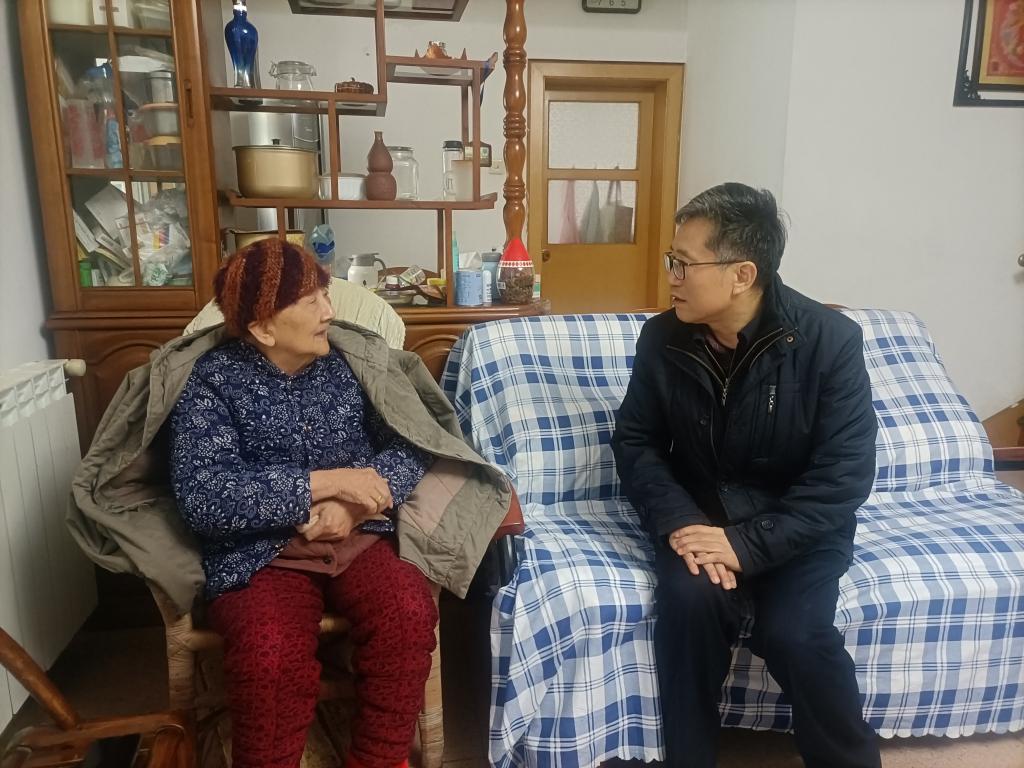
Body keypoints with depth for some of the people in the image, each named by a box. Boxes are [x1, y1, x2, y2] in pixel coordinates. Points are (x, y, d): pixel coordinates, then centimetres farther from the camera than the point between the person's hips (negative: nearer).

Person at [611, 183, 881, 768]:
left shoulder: (830, 340, -16)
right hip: (699, 512, 2)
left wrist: (748, 544, -26)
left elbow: (844, 474, -17)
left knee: (794, 632, -25)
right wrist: (678, 520, -19)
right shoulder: (662, 339, -7)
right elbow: (635, 441, -1)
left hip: (797, 523, -1)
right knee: (690, 599, -27)